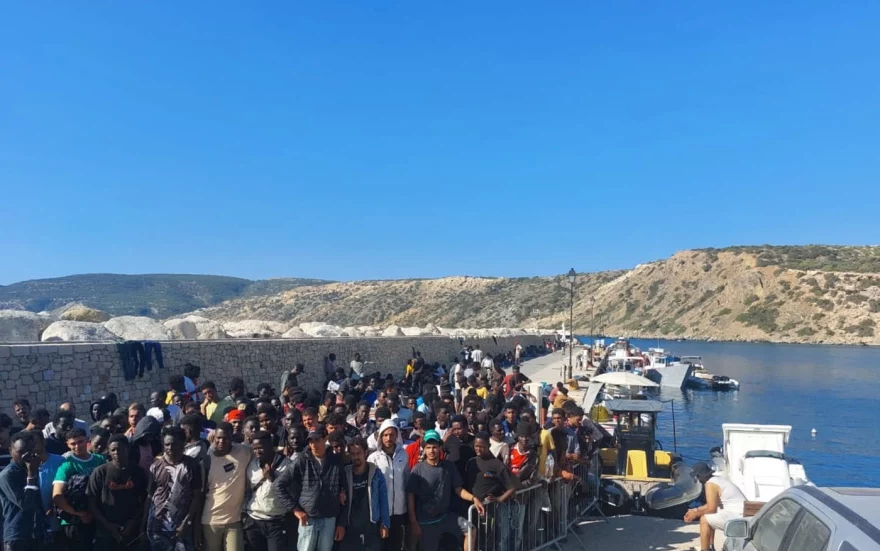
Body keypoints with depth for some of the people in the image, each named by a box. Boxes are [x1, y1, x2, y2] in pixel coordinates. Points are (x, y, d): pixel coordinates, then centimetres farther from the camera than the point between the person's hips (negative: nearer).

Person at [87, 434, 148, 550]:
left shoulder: (138, 472, 1)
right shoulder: (100, 472, -4)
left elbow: (143, 501, 6)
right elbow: (92, 504, -2)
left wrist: (133, 522, -7)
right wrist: (108, 525, -8)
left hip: (131, 533, 1)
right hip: (105, 533, -1)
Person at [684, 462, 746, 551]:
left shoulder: (710, 484, -14)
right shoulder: (719, 478, 15)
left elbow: (711, 509, -17)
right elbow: (713, 504, 22)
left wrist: (696, 514, -3)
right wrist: (696, 510, 16)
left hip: (737, 516, -10)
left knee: (704, 520, -9)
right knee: (709, 516, 20)